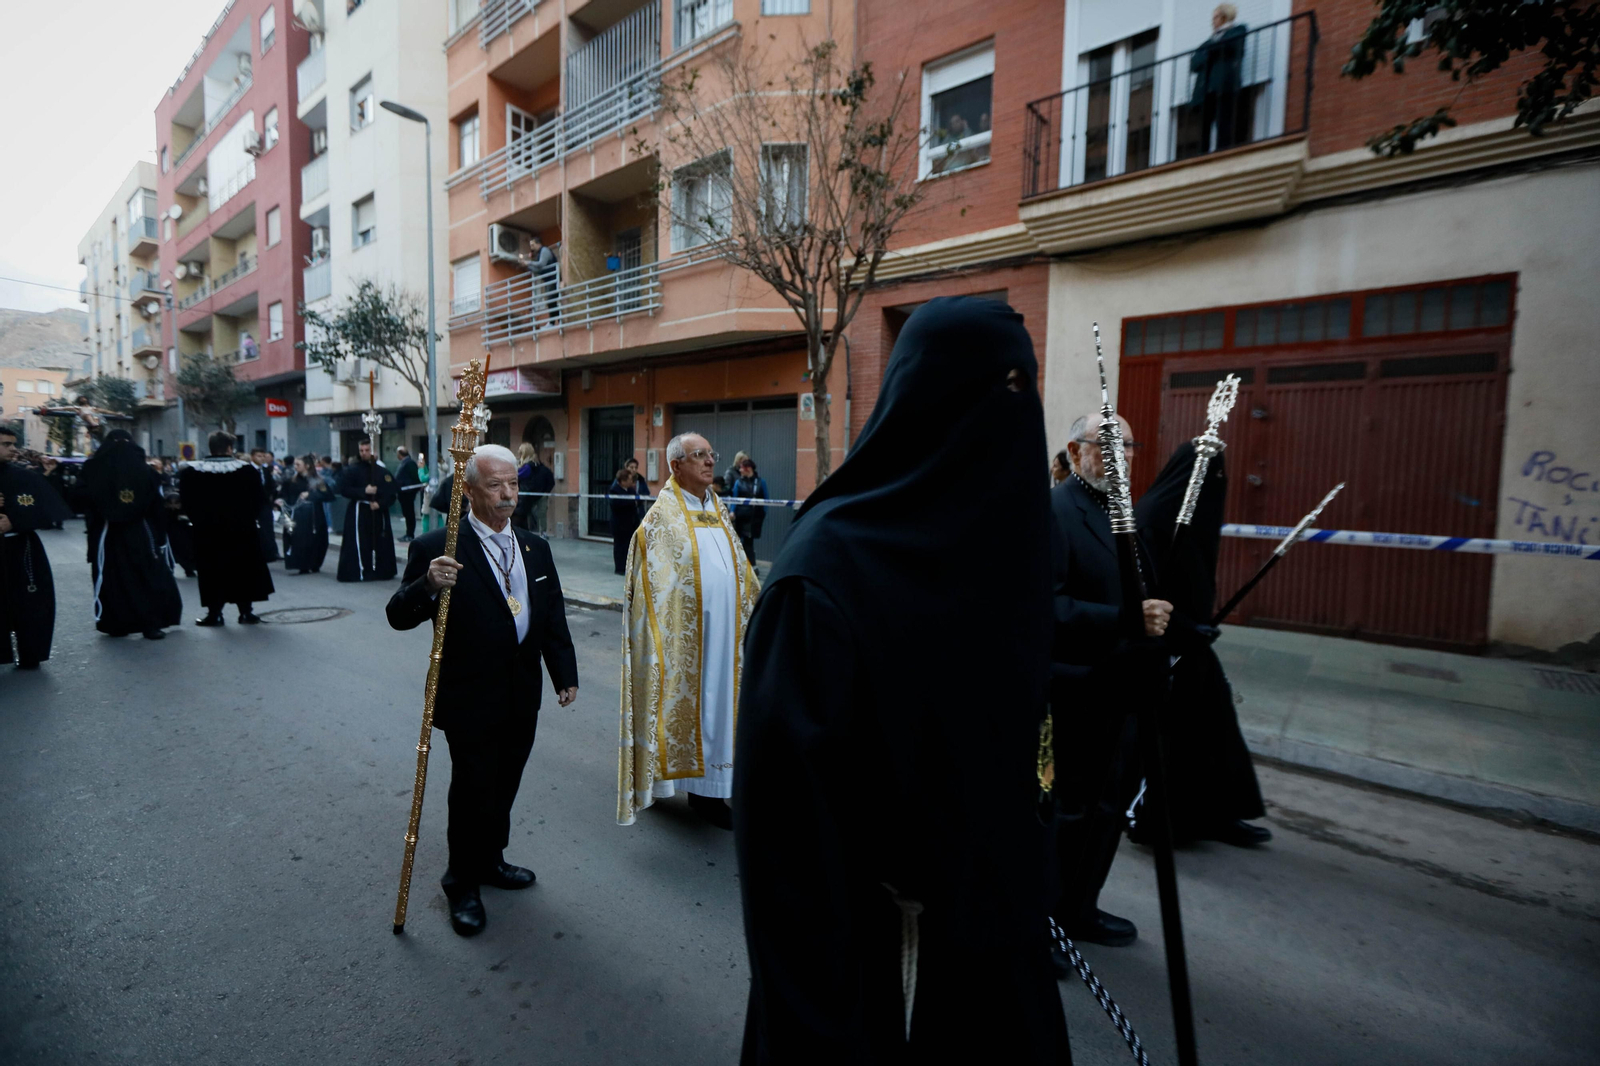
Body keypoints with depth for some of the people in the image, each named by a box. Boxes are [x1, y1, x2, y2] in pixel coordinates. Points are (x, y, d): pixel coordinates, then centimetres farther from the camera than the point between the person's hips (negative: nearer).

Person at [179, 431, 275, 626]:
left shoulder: (190, 472, 0)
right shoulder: (248, 470, -6)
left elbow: (186, 502, 1)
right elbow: (259, 498, -5)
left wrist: (198, 521, 11)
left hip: (207, 531, 1)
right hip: (242, 530, -1)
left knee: (213, 572, 7)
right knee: (244, 570, 6)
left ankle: (214, 613, 8)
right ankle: (246, 611, 7)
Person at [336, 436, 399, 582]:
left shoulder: (383, 470, 5)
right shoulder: (352, 470, 1)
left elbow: (391, 493, 2)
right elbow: (344, 489, -4)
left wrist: (380, 503, -13)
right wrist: (363, 491, -16)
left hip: (379, 512, 2)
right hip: (358, 512, -2)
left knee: (379, 544, 5)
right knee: (359, 544, -5)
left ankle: (379, 570, 15)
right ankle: (358, 572, 0)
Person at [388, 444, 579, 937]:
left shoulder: (535, 547, 5)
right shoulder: (436, 548, -12)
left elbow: (553, 617, 9)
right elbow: (398, 616, -13)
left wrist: (565, 674, 7)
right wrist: (428, 585, -33)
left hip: (522, 697, 5)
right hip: (470, 698, -5)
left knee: (504, 786, 20)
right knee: (472, 791, 8)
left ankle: (490, 860, 44)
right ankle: (462, 884, 32)